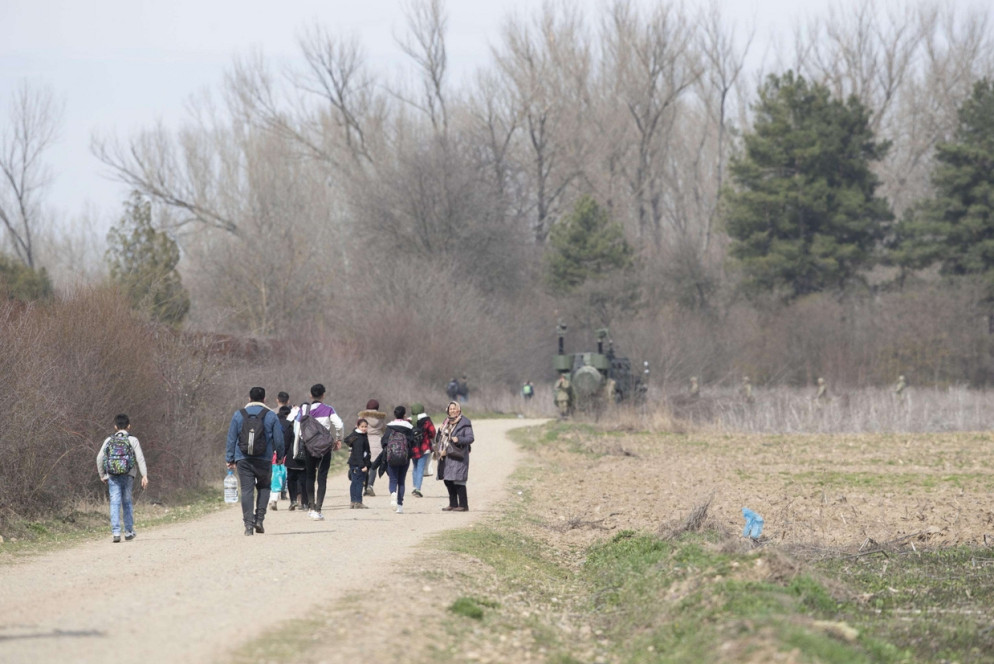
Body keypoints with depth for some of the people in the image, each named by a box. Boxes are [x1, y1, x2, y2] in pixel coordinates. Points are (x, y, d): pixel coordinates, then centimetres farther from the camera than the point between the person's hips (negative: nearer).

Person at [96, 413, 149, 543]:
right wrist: (144, 476, -6)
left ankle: (116, 532, -15)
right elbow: (140, 458, -5)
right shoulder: (132, 440, 3)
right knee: (127, 502, 12)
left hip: (112, 475, 0)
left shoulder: (109, 440, 8)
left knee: (115, 503, -4)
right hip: (128, 475, 0)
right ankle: (129, 531, 17)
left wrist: (102, 475, 16)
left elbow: (100, 458, 6)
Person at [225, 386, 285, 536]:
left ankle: (248, 523, -10)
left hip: (243, 460, 0)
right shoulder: (271, 416, 3)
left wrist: (230, 459, 12)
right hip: (264, 460, 0)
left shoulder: (238, 415, 6)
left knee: (247, 491, -1)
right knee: (264, 487, 16)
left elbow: (231, 438, 6)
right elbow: (279, 439, 4)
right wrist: (280, 456, 20)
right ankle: (259, 519, 3)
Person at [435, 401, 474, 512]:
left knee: (458, 480, -10)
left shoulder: (464, 422, -6)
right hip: (446, 456, 8)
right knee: (447, 480, 9)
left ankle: (463, 505, -4)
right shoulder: (447, 421, 16)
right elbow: (440, 438, 25)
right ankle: (453, 504, 18)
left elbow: (470, 438, -10)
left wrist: (459, 439, -26)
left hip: (458, 455, -8)